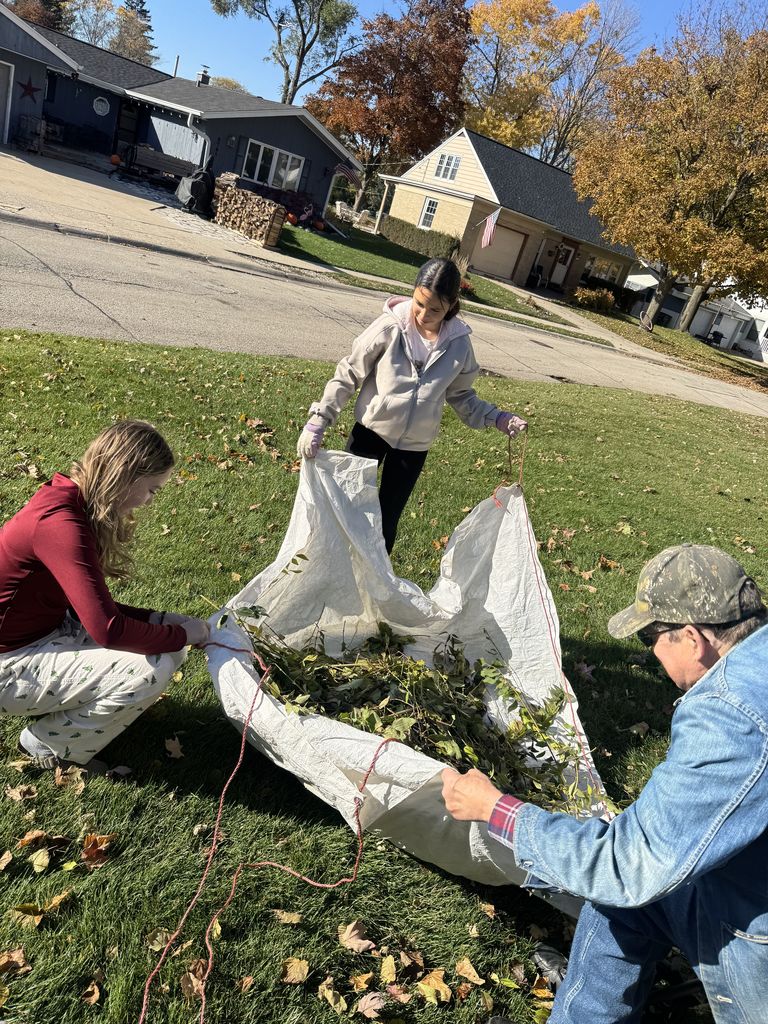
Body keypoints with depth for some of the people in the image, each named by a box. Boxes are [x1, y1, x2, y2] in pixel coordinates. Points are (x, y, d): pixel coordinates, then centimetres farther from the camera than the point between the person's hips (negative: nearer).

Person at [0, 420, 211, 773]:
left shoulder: (74, 504, 2)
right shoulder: (62, 523, -28)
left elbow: (91, 606, 6)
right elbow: (107, 629, -31)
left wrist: (163, 619, -4)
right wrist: (182, 635, -16)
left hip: (47, 628, 9)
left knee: (166, 646, 1)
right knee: (151, 670, -23)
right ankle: (47, 744, 0)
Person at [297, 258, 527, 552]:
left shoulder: (459, 343, -9)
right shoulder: (390, 327, -17)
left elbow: (461, 395, 7)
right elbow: (349, 374, -10)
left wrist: (496, 418, -6)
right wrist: (319, 421, -17)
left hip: (414, 445, 1)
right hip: (371, 431, -1)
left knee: (388, 518, 10)